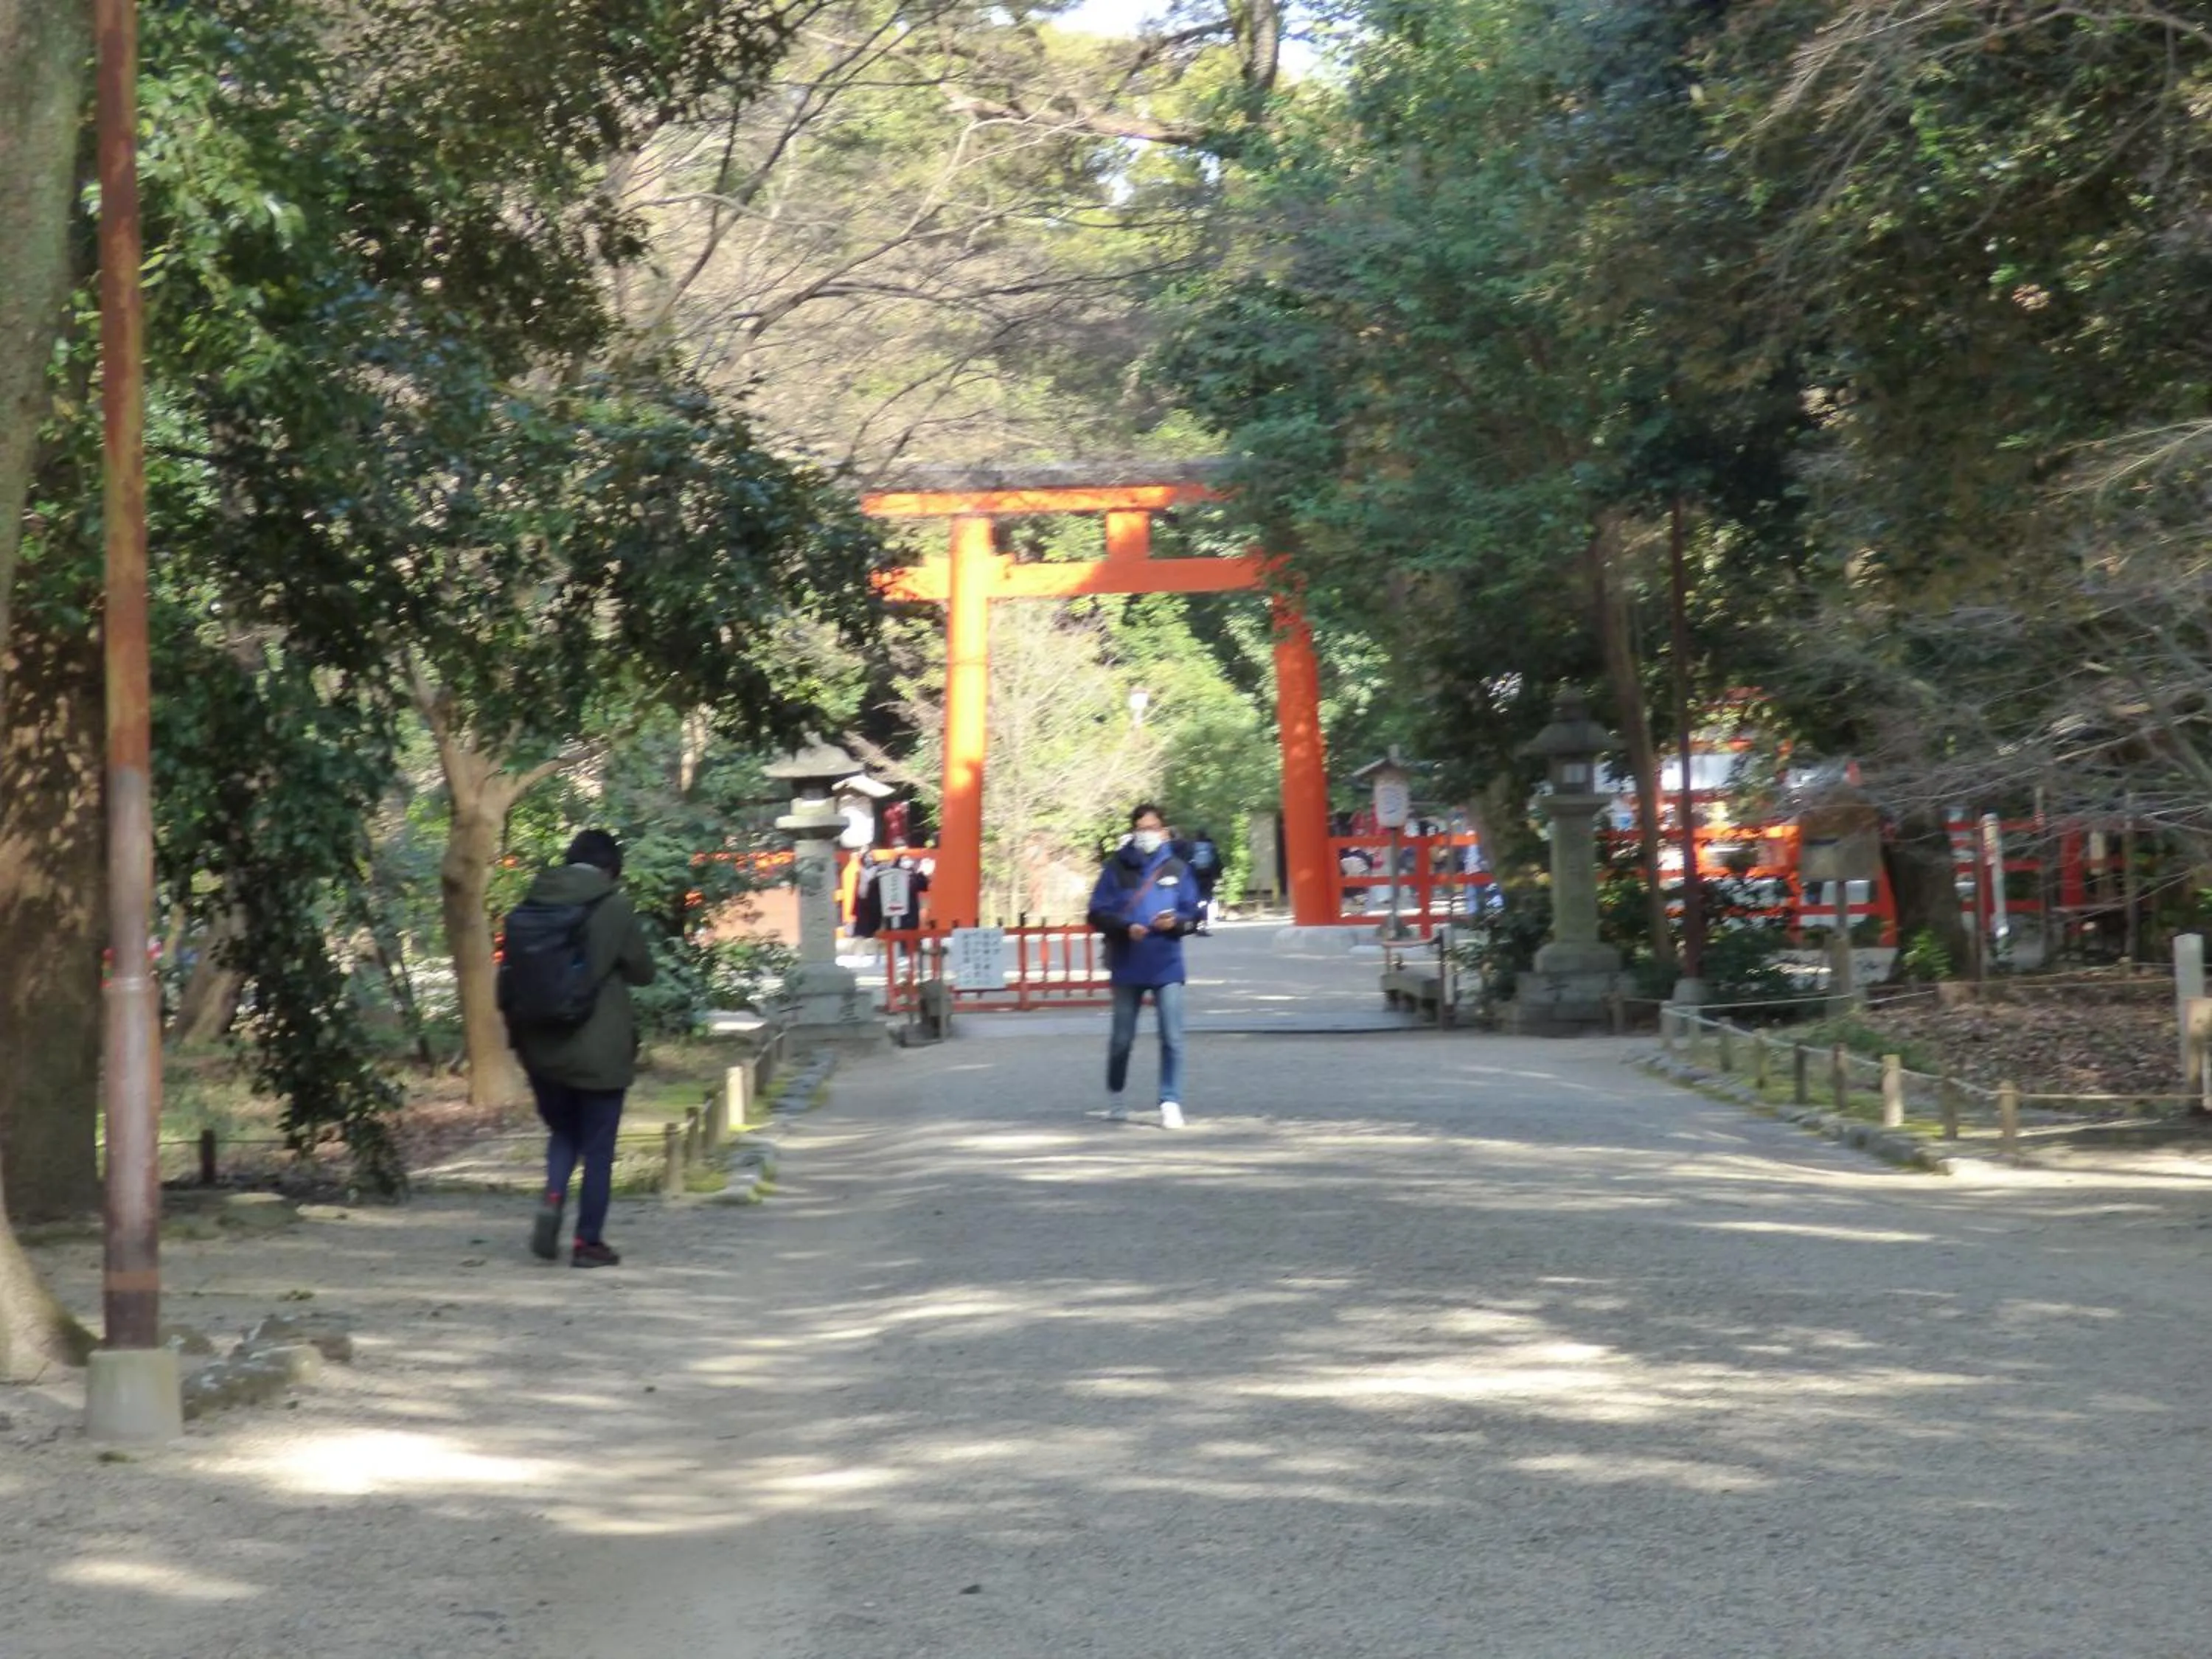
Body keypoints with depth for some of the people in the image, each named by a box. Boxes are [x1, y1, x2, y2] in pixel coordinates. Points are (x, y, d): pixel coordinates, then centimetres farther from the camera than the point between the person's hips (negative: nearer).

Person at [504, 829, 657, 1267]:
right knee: (598, 1148, 7)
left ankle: (552, 1198, -5)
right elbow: (643, 970, -1)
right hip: (600, 1050, -4)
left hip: (542, 1048, 4)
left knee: (562, 1132, 21)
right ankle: (589, 1241, 8)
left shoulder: (531, 905, 3)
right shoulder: (614, 908, -10)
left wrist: (517, 1031, 15)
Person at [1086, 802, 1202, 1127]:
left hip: (1166, 967, 0)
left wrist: (1176, 922, -15)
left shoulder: (1176, 868, 2)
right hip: (1127, 966, 0)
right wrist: (1126, 927, -17)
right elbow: (1098, 914, -1)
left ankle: (1171, 1102, -3)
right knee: (1122, 1038, 12)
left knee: (1172, 1037, -8)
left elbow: (1193, 915, 6)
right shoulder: (1118, 867, -1)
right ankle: (1114, 1095, 31)